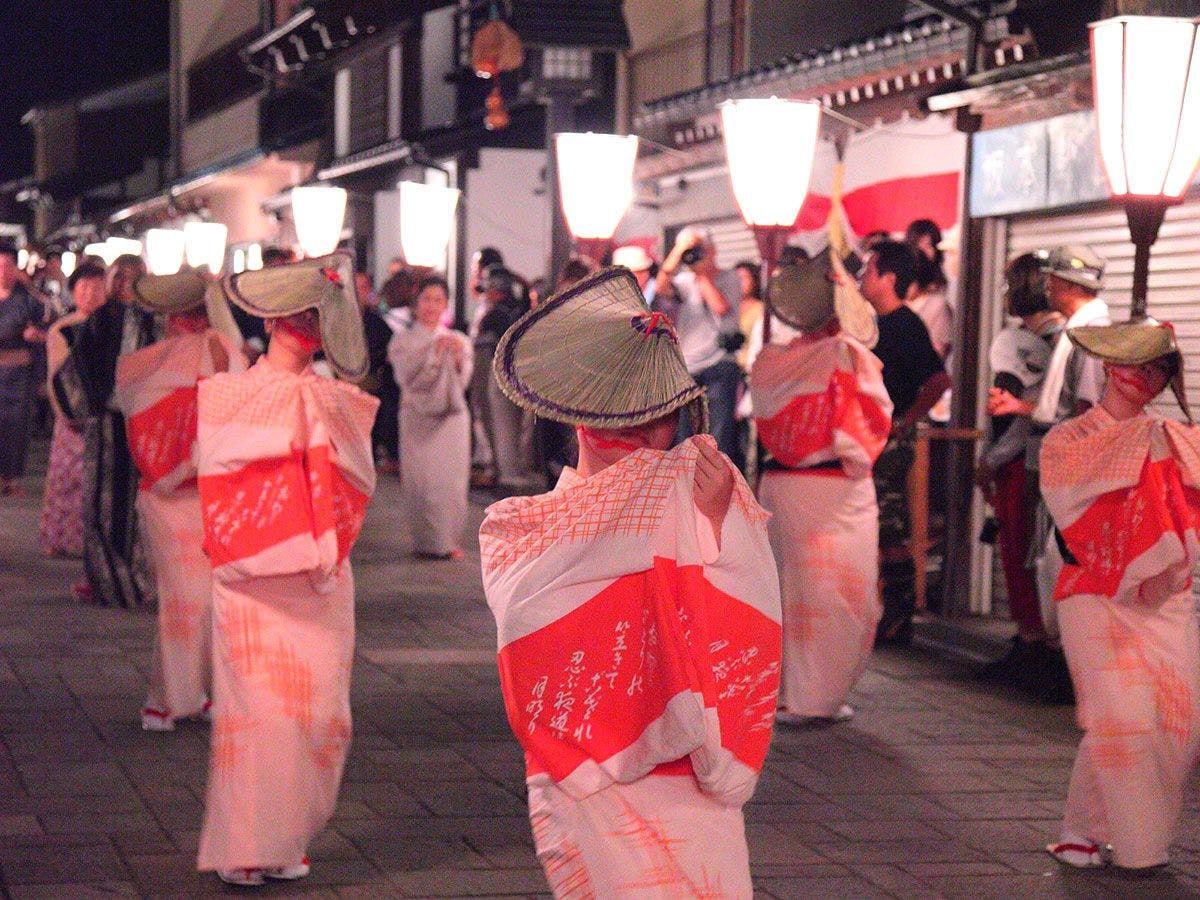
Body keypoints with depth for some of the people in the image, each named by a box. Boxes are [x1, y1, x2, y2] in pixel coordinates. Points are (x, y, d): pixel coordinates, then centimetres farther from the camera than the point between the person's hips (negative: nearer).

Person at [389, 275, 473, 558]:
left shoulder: (458, 341, 13)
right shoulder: (403, 341, 7)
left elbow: (461, 383, 1)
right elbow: (408, 378, -10)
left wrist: (458, 359, -17)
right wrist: (432, 352, -19)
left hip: (451, 417, 2)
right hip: (419, 418, -2)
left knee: (452, 480, -2)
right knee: (422, 480, -7)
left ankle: (450, 540, 5)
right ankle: (427, 542, -1)